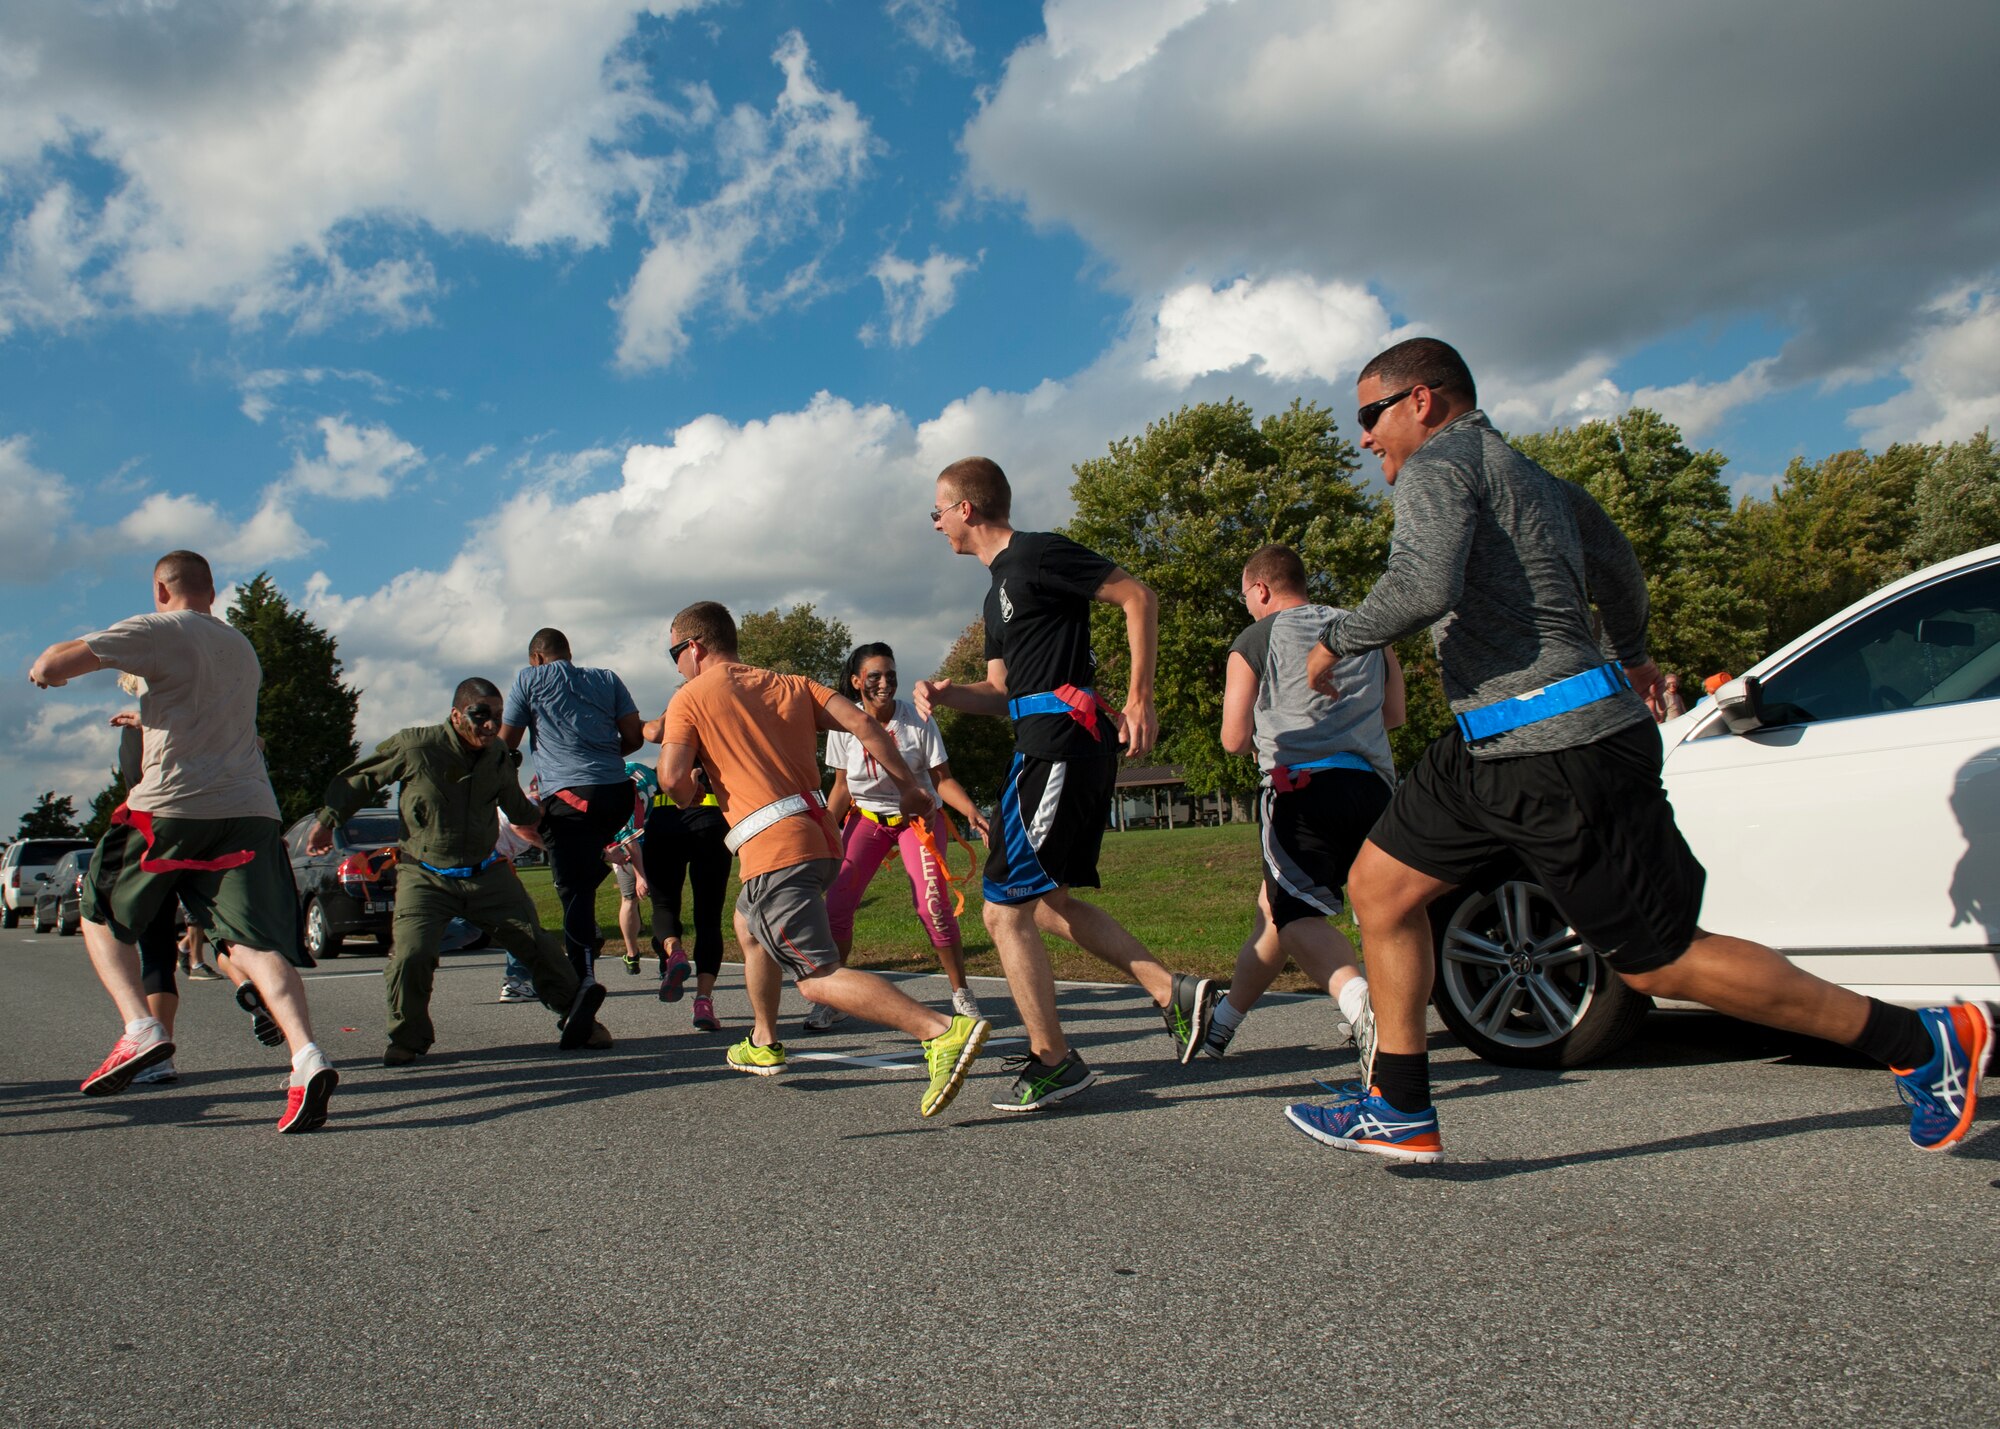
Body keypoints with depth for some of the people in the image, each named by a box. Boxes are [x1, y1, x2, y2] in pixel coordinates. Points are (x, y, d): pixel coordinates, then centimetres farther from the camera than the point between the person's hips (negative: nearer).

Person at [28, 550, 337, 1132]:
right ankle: (306, 1057, -23)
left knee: (101, 915, 17)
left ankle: (140, 1030, -1)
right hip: (251, 808, 5)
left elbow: (54, 664, -6)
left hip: (174, 805, -5)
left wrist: (43, 667, 18)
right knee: (256, 943, -4)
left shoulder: (159, 630, 0)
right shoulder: (241, 646, 23)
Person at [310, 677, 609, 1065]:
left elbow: (518, 810, 23)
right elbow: (358, 779, 2)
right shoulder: (414, 747, -12)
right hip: (425, 876, -4)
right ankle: (408, 1038, 6)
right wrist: (327, 821, 3)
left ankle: (577, 1017, 19)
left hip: (487, 874, 4)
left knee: (535, 943, 0)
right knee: (411, 954, -21)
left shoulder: (500, 758, 3)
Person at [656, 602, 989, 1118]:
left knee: (819, 977, -13)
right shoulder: (790, 685, 18)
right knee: (748, 925, 32)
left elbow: (673, 777, -9)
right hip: (820, 838, 8)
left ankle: (944, 1032, -29)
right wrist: (907, 783, 6)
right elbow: (860, 722, 6)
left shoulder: (690, 698, 4)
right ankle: (764, 1044, 42)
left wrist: (689, 797, 14)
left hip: (774, 850, -8)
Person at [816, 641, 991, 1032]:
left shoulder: (917, 718, -15)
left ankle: (961, 993, -1)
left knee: (933, 904, -20)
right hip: (865, 818, 2)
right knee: (836, 905, -10)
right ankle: (829, 999, 8)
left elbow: (942, 779, -11)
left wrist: (971, 810, -28)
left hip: (918, 816, -2)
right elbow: (842, 786, 3)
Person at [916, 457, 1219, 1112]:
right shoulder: (998, 591, 21)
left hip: (1059, 747, -11)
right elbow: (1001, 692, 23)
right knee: (1045, 900, 17)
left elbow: (1139, 597, -12)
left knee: (1004, 910, -6)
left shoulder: (1038, 554, -8)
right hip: (1045, 747, 11)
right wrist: (946, 693, 3)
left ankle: (1053, 1061, 4)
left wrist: (1140, 700, -17)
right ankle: (1175, 992, 15)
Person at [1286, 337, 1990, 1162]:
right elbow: (1616, 569, 32)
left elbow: (1424, 585, -26)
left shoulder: (1439, 464, -8)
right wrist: (1630, 655, 50)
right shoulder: (1529, 478, 21)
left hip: (1564, 753, -11)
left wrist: (1337, 639, -9)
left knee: (1659, 962, -3)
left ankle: (1924, 1042, 12)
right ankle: (1400, 1111, 12)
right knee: (1380, 884, 9)